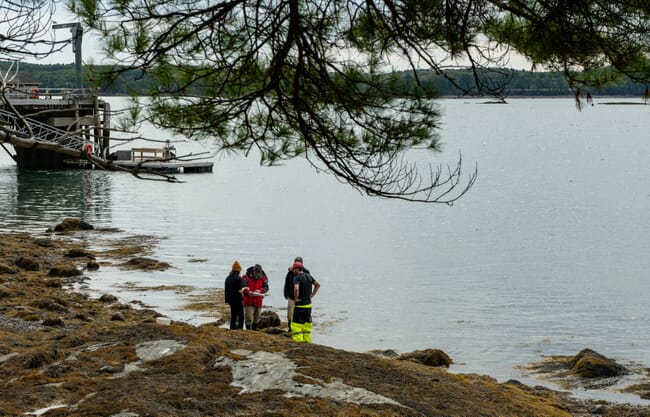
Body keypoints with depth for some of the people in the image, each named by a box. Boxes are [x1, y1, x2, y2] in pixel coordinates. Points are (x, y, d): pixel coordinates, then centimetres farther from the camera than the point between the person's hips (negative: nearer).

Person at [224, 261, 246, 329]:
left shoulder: (228, 278, 6)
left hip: (230, 300, 7)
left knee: (233, 316, 15)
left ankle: (232, 329, 17)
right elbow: (240, 291, -18)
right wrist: (243, 289, 2)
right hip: (238, 300, -7)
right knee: (240, 316, 1)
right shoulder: (238, 278, -16)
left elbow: (225, 290, 10)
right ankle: (240, 328, -4)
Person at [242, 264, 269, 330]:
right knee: (249, 318, -9)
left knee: (256, 319, 15)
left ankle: (254, 330, 29)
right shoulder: (247, 277, -7)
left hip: (258, 301, 4)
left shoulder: (263, 278, 4)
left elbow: (266, 288, 3)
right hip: (249, 302, -4)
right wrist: (248, 292, -27)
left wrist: (260, 290, -17)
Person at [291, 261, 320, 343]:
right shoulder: (309, 276, 8)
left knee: (296, 324, -1)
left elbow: (296, 289, -33)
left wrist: (296, 299, -19)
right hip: (309, 304, 7)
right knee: (307, 323, 15)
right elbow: (318, 285, 19)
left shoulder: (297, 278, -15)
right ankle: (307, 341, 19)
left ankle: (298, 341, -5)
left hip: (300, 305, -7)